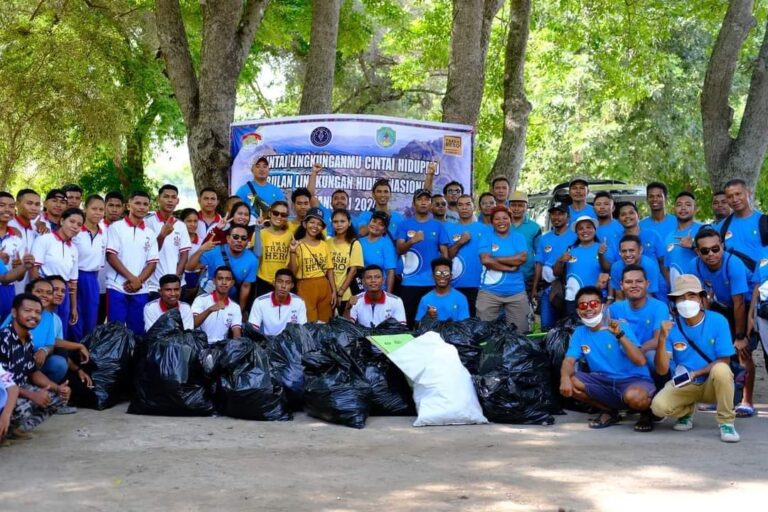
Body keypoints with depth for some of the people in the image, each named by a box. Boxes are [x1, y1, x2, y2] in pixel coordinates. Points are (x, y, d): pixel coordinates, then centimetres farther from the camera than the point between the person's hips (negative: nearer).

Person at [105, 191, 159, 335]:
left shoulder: (150, 234, 12)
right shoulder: (116, 227, 1)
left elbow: (152, 263, 7)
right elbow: (111, 256, -6)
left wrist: (138, 281, -10)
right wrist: (131, 278, -13)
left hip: (140, 290, 4)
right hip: (117, 287, -4)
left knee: (138, 330, 6)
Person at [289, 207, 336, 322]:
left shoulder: (324, 245, 9)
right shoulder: (297, 245, -3)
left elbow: (329, 269, 12)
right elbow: (292, 271, -8)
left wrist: (334, 291, 8)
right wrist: (292, 252, -21)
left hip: (324, 288, 4)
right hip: (306, 288, -4)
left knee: (324, 324, 8)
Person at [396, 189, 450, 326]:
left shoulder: (438, 226, 7)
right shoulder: (405, 225, 5)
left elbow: (444, 252, 8)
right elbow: (399, 250, -5)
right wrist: (411, 241, -26)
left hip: (433, 282, 1)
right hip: (410, 282, -1)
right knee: (407, 320, 0)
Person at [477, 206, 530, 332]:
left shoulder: (518, 238, 8)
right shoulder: (486, 238, 2)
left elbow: (522, 258, -9)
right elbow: (486, 260, -14)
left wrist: (496, 259, -10)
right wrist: (510, 267, -12)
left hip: (516, 292, 2)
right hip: (489, 292, -2)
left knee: (520, 330, 4)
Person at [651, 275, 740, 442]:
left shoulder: (718, 321, -12)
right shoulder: (672, 327, -9)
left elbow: (724, 361, -11)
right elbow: (662, 369, -14)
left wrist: (694, 374, -21)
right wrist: (662, 339, -27)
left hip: (712, 384, -2)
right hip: (684, 385, 2)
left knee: (721, 370, -36)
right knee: (658, 406, -26)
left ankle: (726, 422, -16)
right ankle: (687, 411, 11)